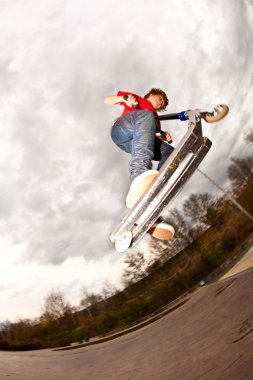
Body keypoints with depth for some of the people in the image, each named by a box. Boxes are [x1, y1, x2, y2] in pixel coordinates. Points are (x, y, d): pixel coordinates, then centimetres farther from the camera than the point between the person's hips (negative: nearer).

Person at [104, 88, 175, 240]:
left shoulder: (155, 118, 41)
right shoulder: (136, 98, 34)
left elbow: (156, 137, 27)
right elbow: (108, 100, 28)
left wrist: (165, 138, 5)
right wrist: (124, 98, 8)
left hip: (135, 143, 5)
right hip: (122, 130, -4)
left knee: (170, 152, -19)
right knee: (146, 116, -34)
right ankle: (139, 177, -63)